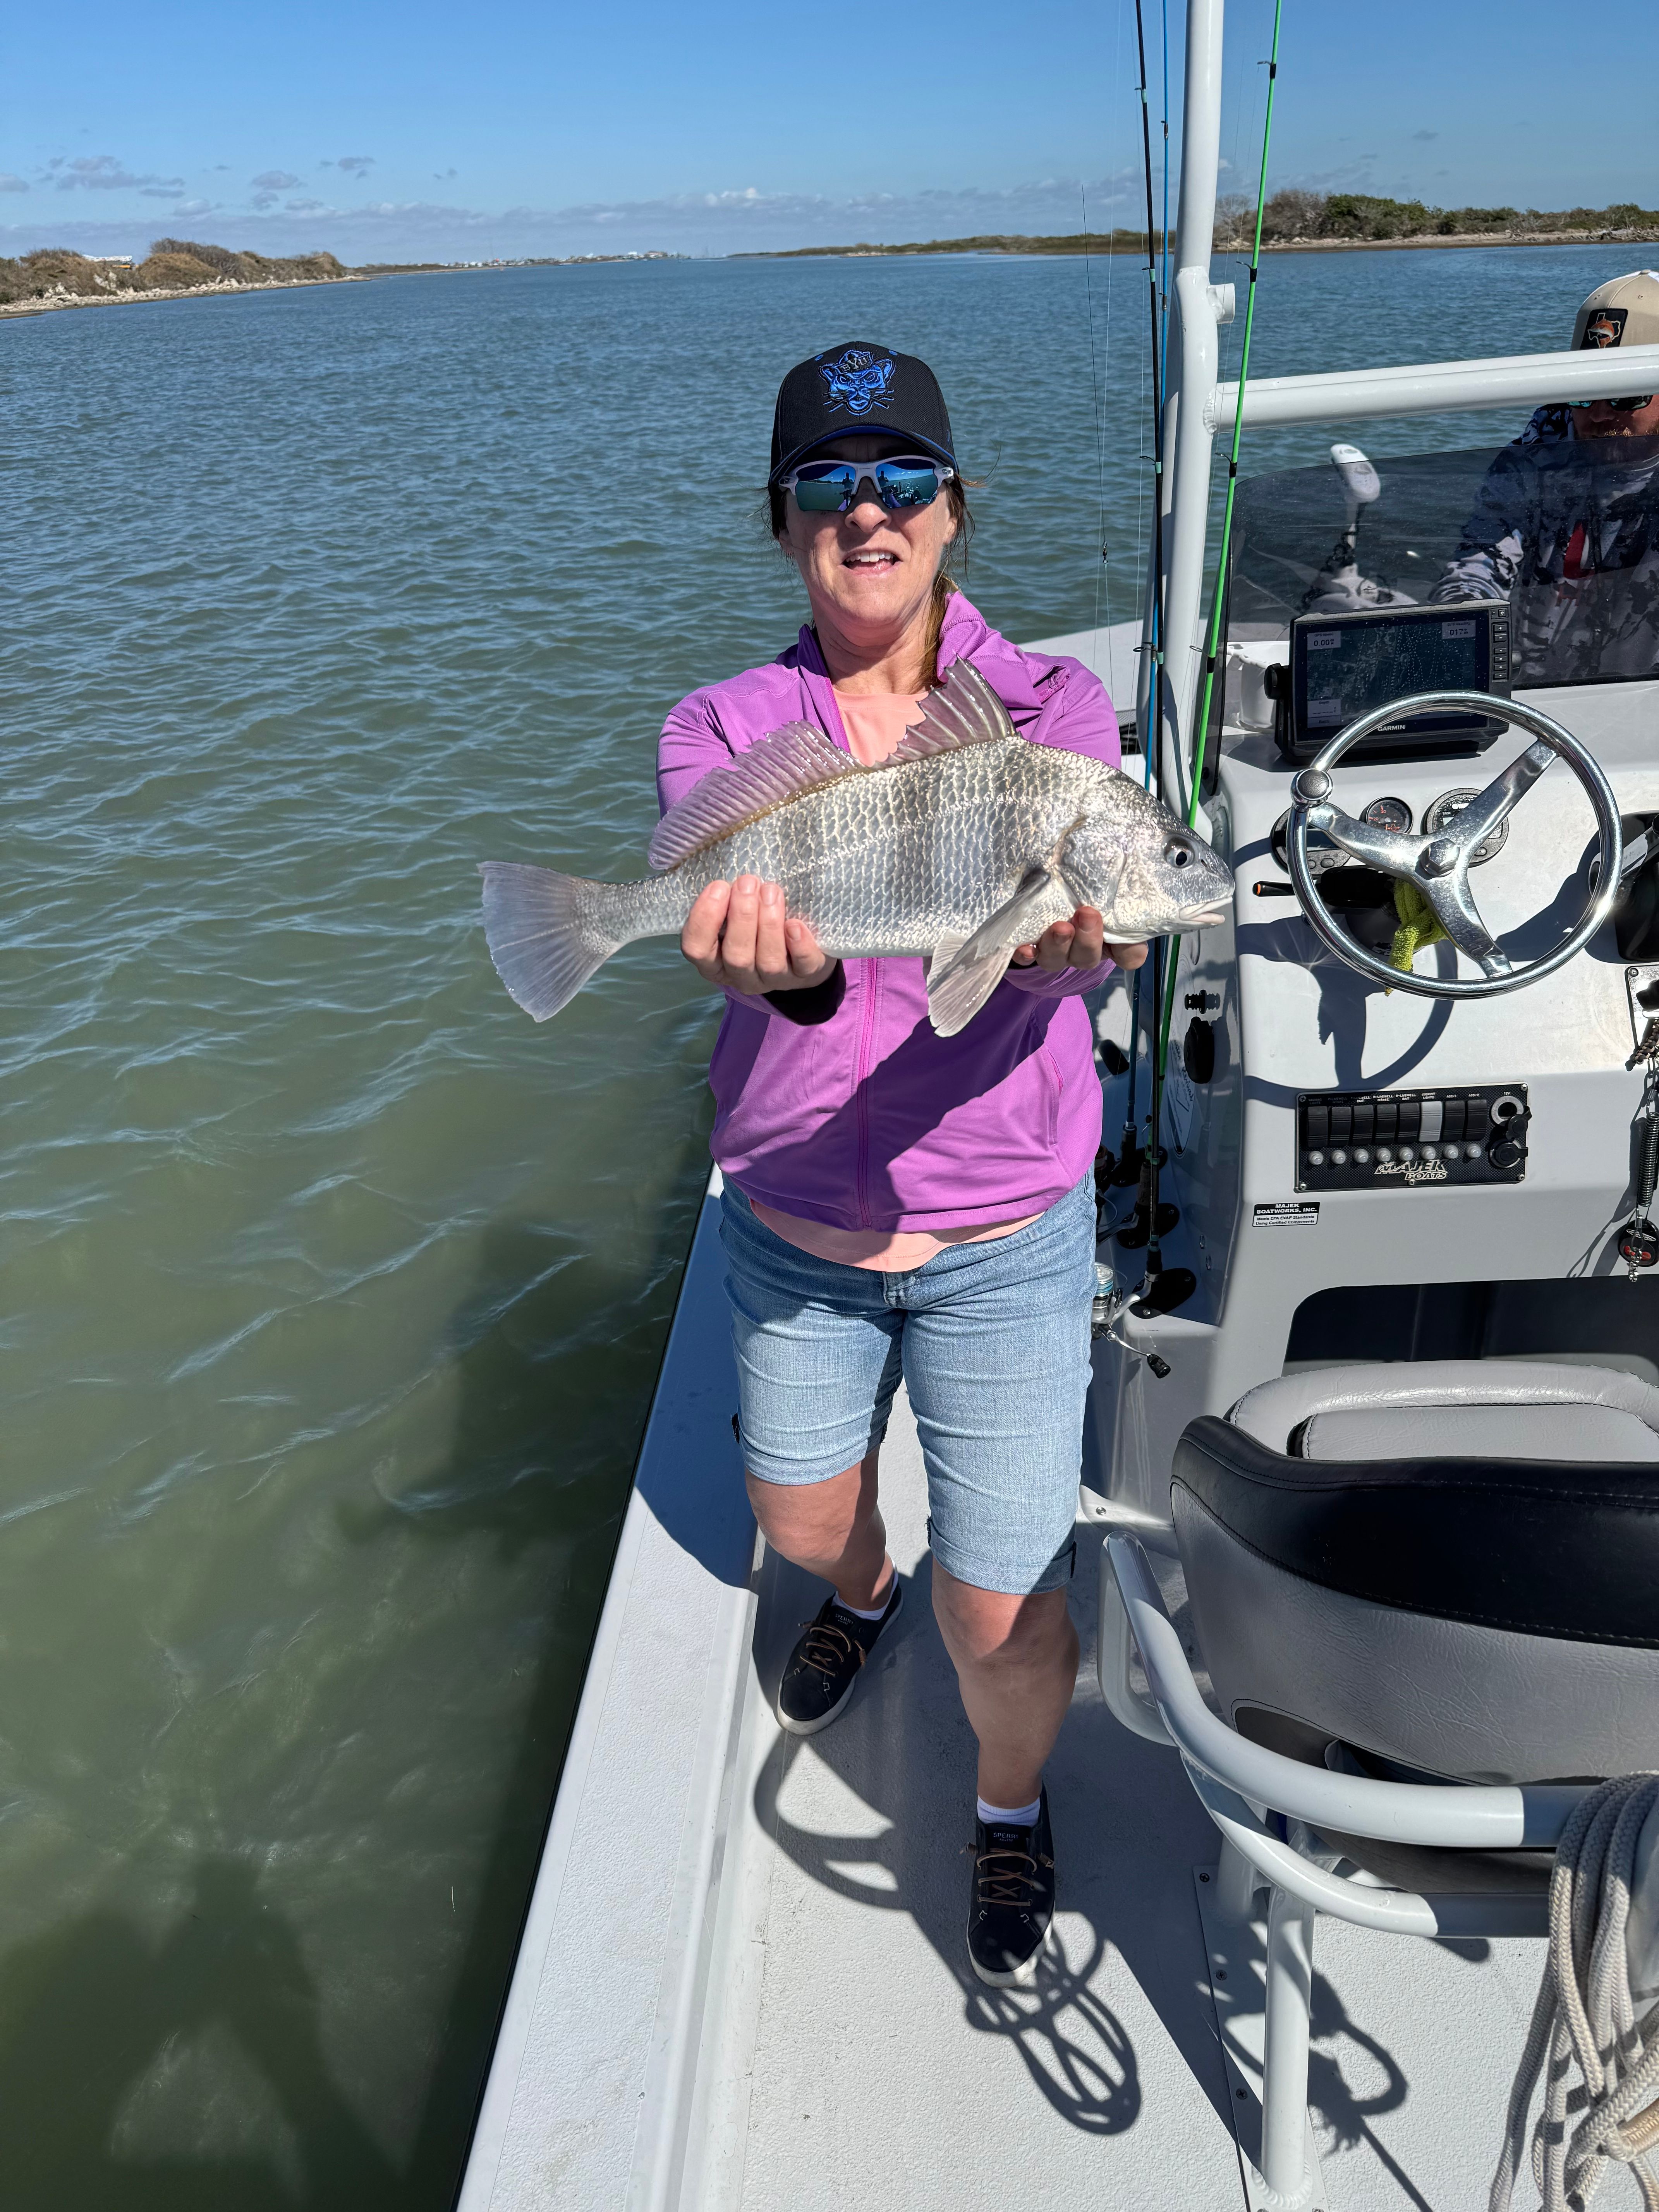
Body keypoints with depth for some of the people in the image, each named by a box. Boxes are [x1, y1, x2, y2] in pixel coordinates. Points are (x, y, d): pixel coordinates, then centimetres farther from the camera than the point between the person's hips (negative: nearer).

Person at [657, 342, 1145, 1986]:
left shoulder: (1049, 708, -7)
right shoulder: (724, 731, -4)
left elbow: (1098, 916, -24)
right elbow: (720, 918, -23)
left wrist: (1070, 940, -49)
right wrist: (788, 971, -47)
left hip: (1003, 1240, -2)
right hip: (788, 1227, 3)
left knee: (996, 1612, 4)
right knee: (798, 1517, 24)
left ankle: (1012, 1806, 39)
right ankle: (862, 1593, 63)